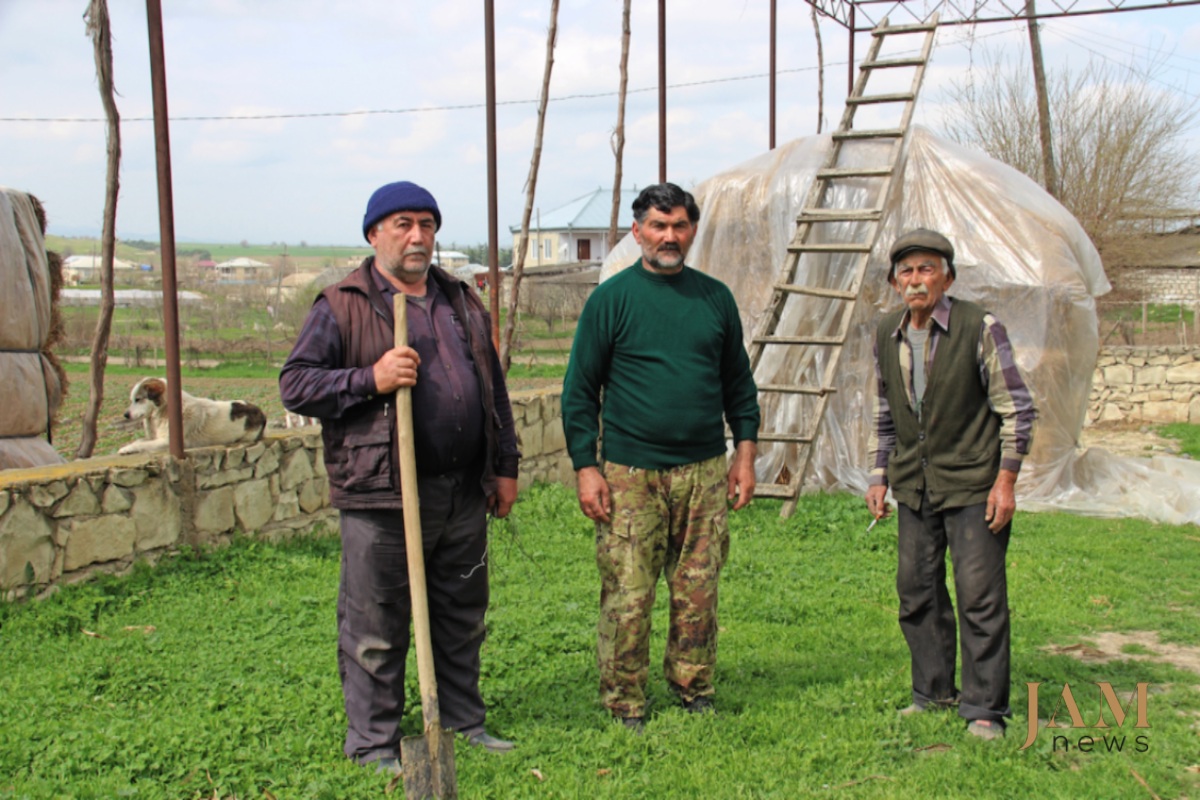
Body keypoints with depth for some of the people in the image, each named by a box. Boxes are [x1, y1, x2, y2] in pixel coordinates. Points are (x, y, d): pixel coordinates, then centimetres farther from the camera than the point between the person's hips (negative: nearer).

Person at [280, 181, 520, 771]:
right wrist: (370, 379, -19)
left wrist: (505, 467, 18)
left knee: (462, 618, 16)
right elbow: (294, 385, -6)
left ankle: (463, 720, 32)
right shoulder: (342, 306, -3)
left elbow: (493, 388, 21)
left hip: (463, 495, 6)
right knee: (375, 627, 3)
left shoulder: (462, 302, 15)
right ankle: (373, 742, 17)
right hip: (382, 498, -5)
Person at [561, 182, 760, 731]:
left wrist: (744, 453, 10)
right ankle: (625, 706, 13)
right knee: (627, 596, -1)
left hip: (705, 471, 3)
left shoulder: (715, 297, 11)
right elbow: (579, 391, 0)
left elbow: (738, 382, 18)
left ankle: (694, 688, 24)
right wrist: (585, 468, -6)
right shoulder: (611, 299, 0)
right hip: (630, 474, -3)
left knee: (698, 591, 8)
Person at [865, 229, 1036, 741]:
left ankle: (985, 709, 6)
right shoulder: (886, 336, 6)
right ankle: (933, 692, 25)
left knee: (980, 596, -4)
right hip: (914, 488, 6)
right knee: (916, 592, 10)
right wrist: (879, 478, 11)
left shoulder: (979, 328, -10)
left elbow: (1017, 409, -7)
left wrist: (1005, 481, -12)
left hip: (973, 485, -5)